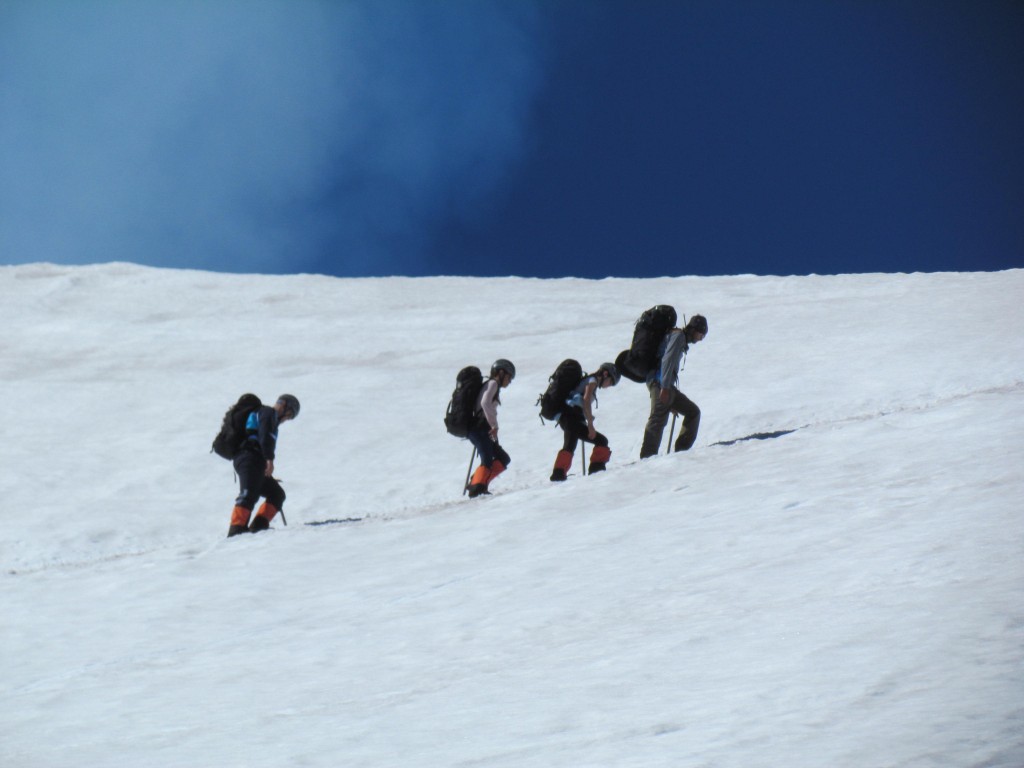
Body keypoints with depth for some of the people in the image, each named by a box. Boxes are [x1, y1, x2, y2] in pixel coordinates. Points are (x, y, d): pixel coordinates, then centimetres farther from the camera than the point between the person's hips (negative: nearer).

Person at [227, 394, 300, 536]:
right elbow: (265, 435, -15)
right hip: (251, 459, -10)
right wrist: (269, 459, -23)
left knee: (277, 494, 11)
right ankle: (236, 529, -37)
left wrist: (267, 473, 33)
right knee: (250, 494, -24)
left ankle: (259, 525, -5)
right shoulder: (269, 412, 3)